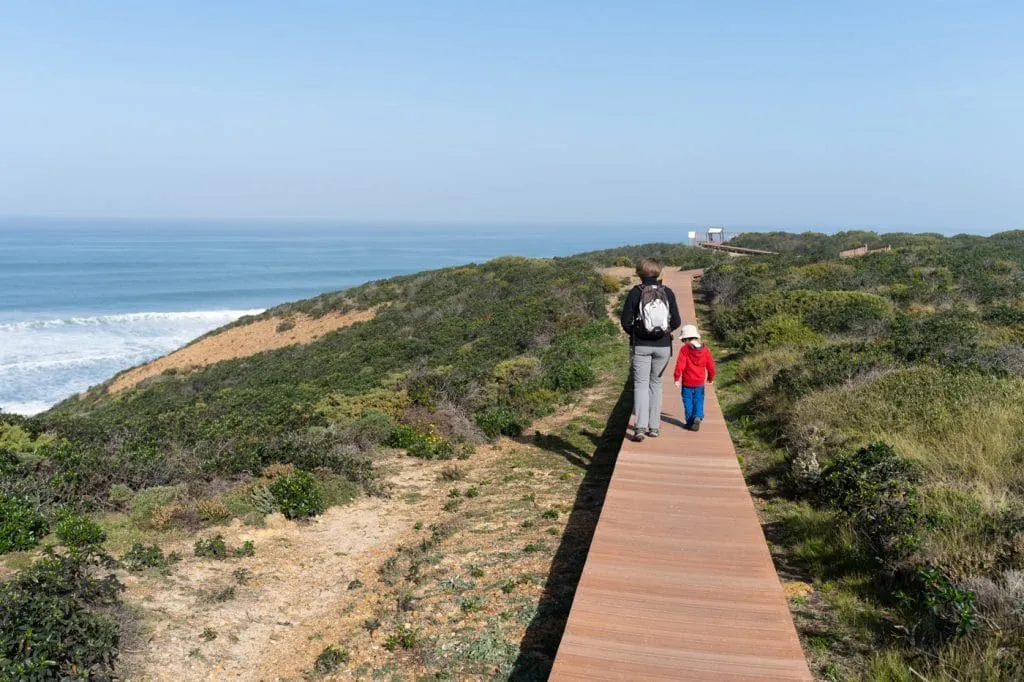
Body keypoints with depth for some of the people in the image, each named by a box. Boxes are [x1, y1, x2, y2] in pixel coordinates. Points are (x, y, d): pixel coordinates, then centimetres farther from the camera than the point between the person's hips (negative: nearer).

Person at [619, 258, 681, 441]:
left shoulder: (635, 292, -7)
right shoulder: (667, 292, -1)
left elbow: (626, 321, -9)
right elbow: (676, 322, -2)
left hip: (640, 345, -2)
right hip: (663, 346, 2)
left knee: (640, 384, 2)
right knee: (656, 384, 15)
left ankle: (640, 427, -12)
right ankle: (654, 426, 17)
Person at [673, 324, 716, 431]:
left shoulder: (684, 349, -10)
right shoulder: (705, 350, 1)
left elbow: (680, 364, -16)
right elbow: (710, 366, 7)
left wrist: (677, 378, -10)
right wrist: (711, 378, 22)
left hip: (687, 382, -3)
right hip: (700, 382, 3)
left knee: (688, 401, 7)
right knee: (698, 401, 9)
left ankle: (690, 422, 7)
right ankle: (698, 417, -13)